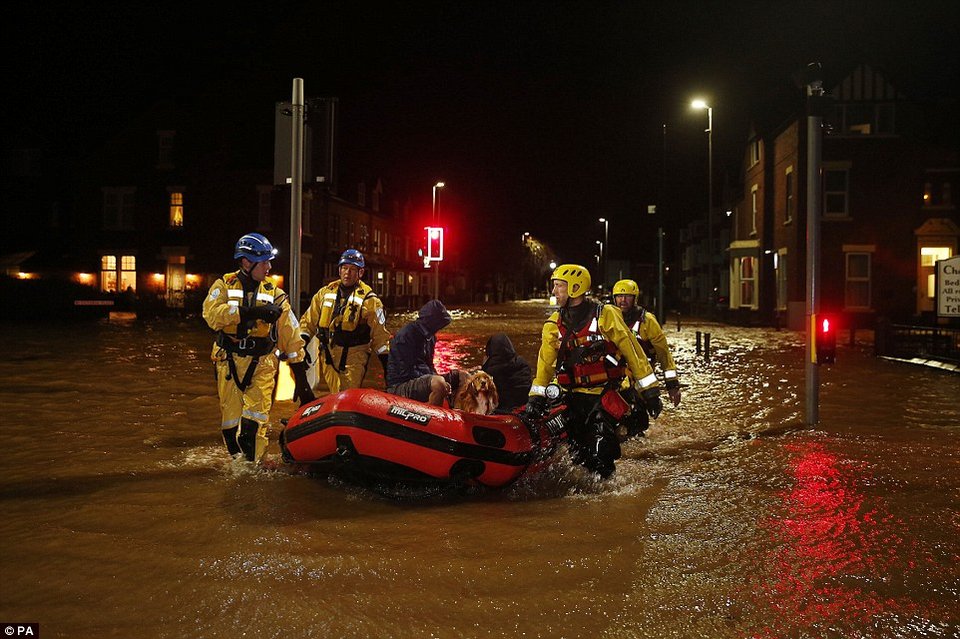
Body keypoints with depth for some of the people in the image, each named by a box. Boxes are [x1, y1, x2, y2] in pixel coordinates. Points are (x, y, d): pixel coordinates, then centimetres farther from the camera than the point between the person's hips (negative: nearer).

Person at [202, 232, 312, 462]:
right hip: (230, 361, 0)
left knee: (256, 416, -12)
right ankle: (234, 459, 22)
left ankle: (252, 462, -7)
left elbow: (291, 337, 8)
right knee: (230, 416, 5)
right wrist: (252, 312, -28)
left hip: (262, 364, 0)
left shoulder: (275, 295, 7)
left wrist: (301, 379, 4)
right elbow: (212, 315, -20)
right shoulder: (224, 286, 2)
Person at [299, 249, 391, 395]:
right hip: (328, 358, 4)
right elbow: (309, 320, 17)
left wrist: (386, 362, -4)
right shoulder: (325, 292, 12)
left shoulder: (369, 299, -1)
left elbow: (379, 333, 0)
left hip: (354, 358, -4)